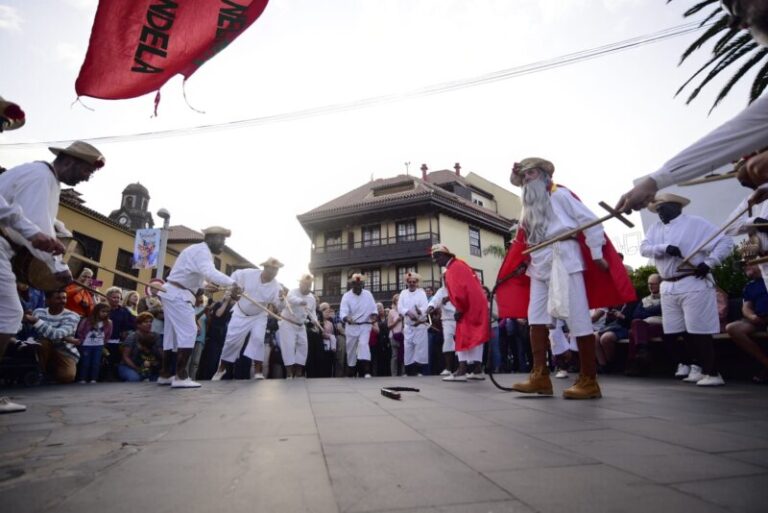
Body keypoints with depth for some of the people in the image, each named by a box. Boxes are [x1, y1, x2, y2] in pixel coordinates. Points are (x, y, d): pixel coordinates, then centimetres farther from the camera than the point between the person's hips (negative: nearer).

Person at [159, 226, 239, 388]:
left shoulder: (199, 250, 19)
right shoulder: (202, 250, -16)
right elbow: (210, 273, -35)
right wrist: (232, 283, -38)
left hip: (175, 294, 11)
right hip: (178, 295, -11)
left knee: (172, 333, 14)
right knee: (188, 332, -12)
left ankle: (165, 375, 21)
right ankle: (181, 377, -13)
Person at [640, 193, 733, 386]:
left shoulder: (695, 223, -2)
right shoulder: (655, 227, 13)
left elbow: (726, 242, -6)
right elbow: (644, 248, -1)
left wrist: (709, 263, -16)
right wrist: (665, 248, -18)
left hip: (693, 284, -6)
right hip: (668, 287, 6)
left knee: (699, 331, -4)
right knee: (673, 332, 11)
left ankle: (711, 373, 6)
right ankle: (690, 365, 28)